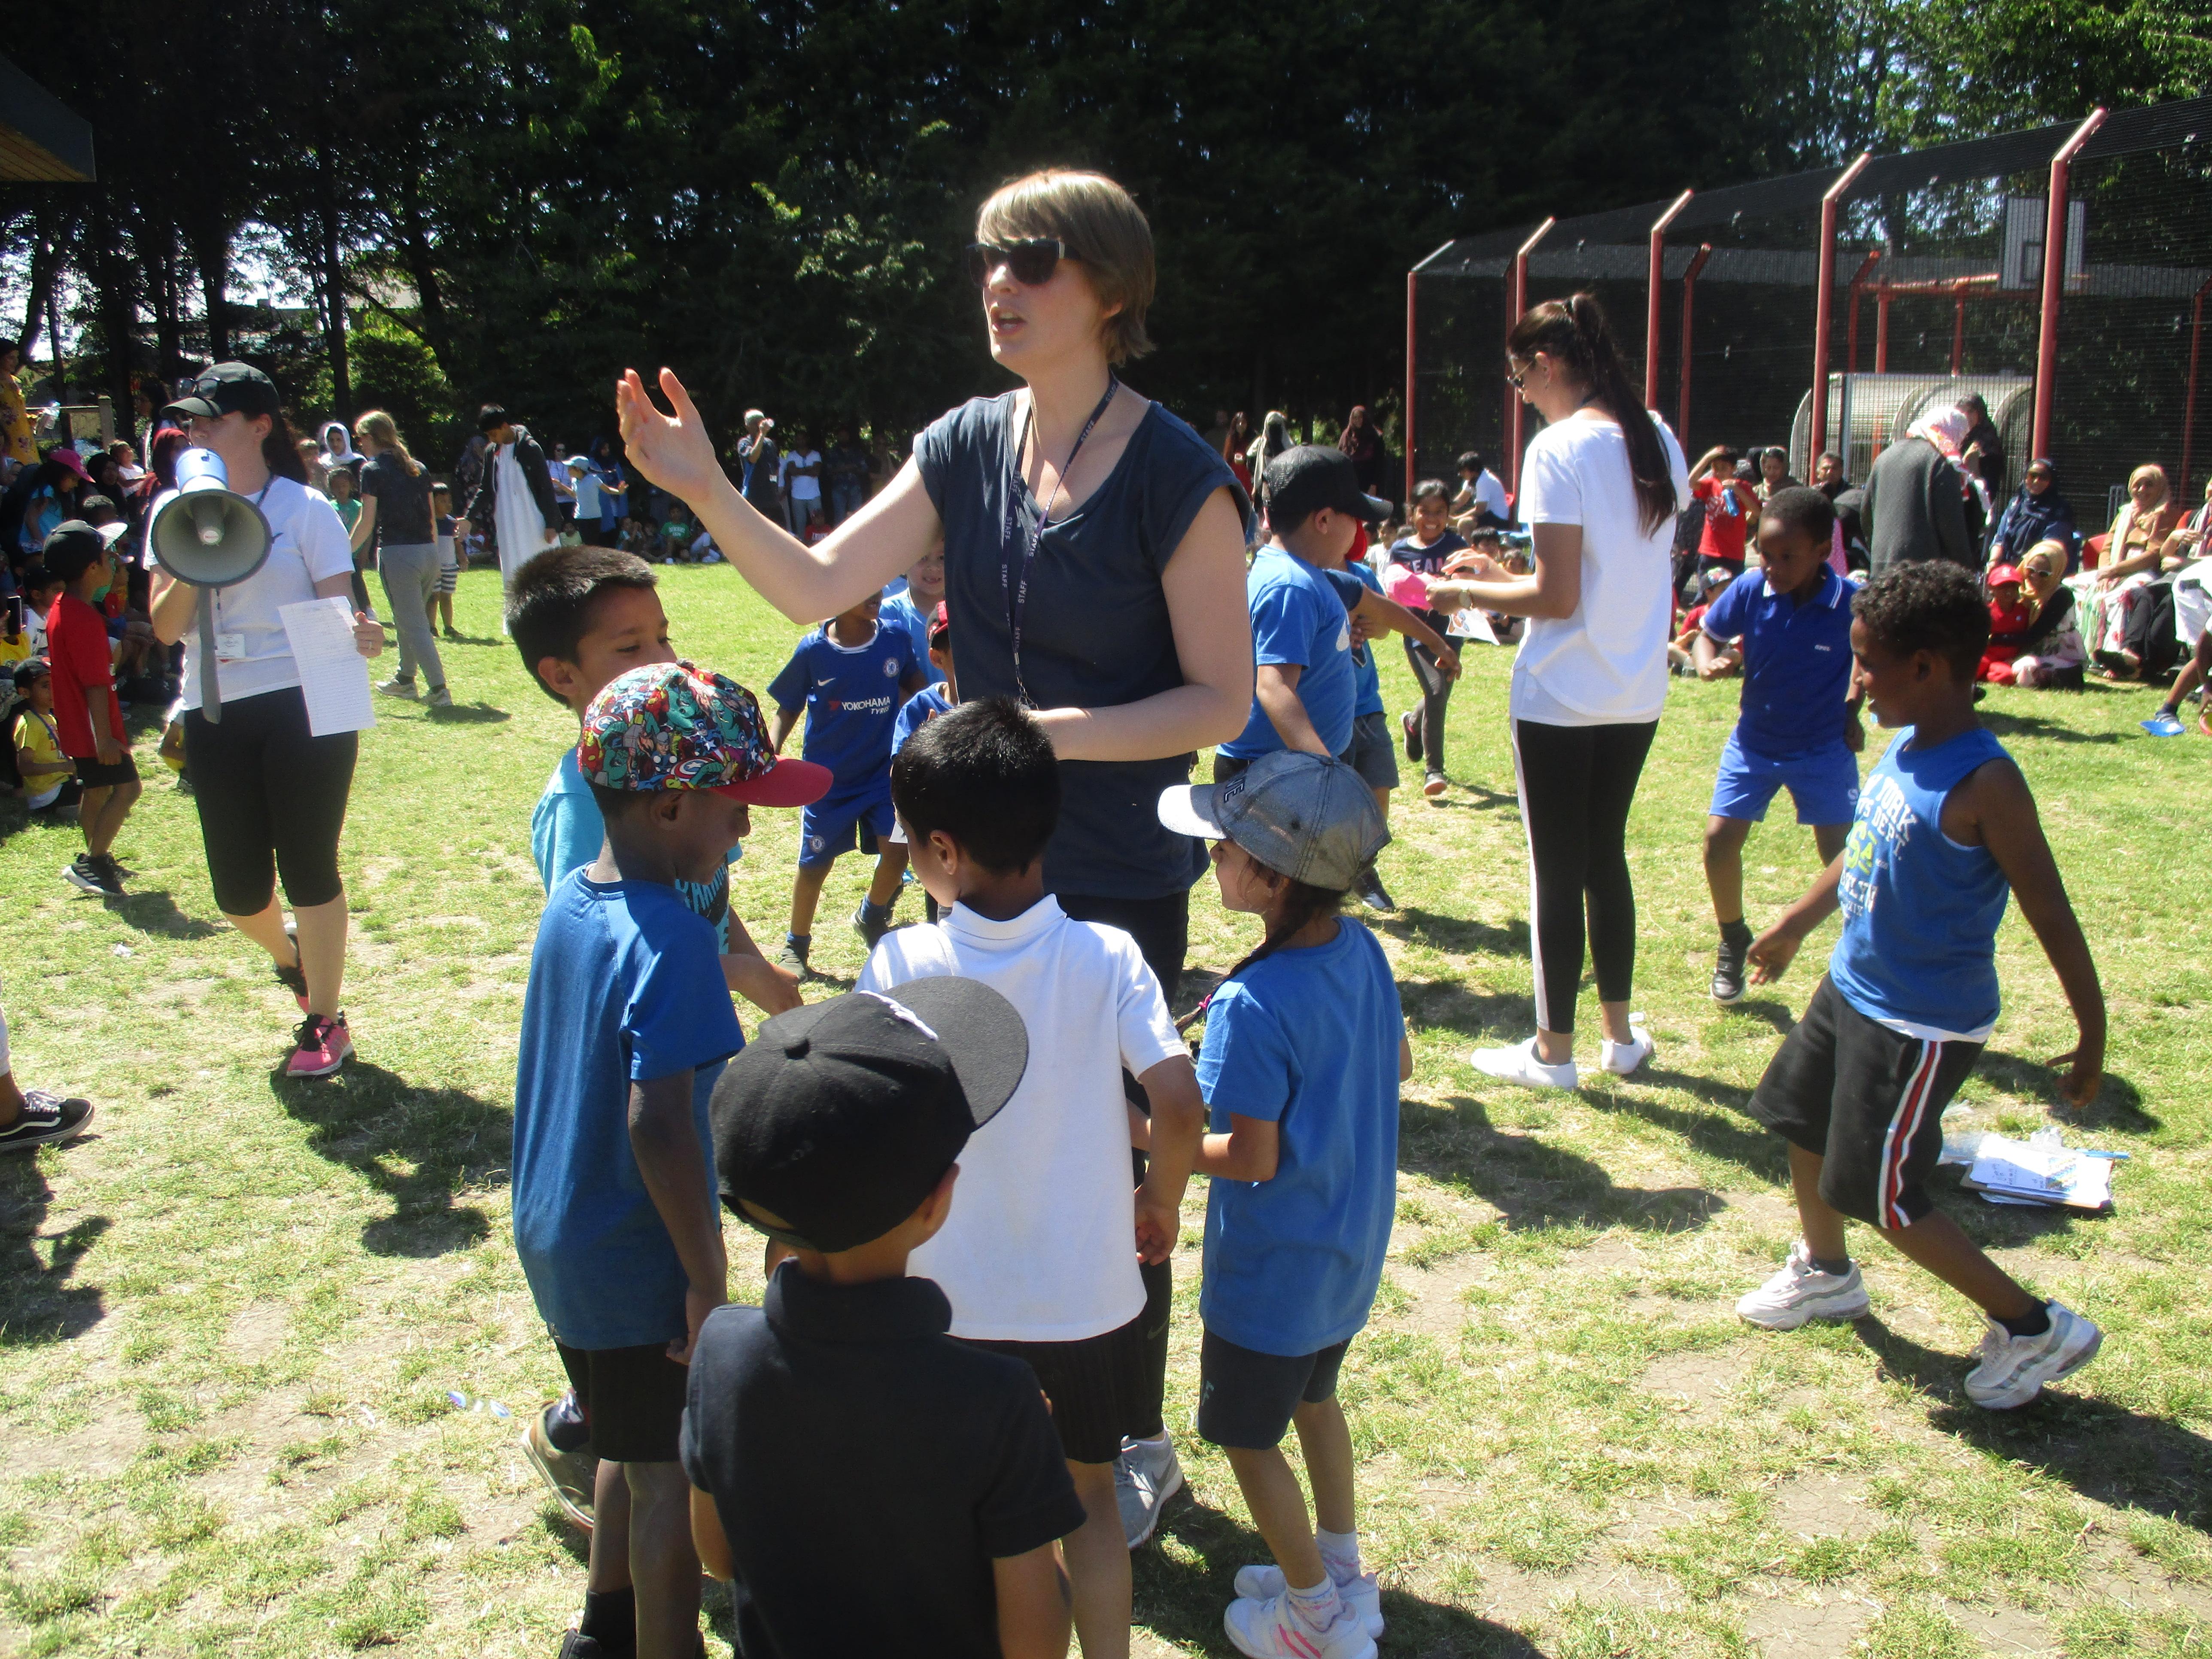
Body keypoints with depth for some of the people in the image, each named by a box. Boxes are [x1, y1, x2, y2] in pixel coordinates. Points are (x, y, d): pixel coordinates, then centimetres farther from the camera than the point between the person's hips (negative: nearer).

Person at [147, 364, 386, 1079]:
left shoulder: (304, 509, -2)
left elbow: (339, 609, -6)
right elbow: (166, 628, 4)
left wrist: (359, 634, -28)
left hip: (304, 705, -4)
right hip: (215, 714, 4)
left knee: (308, 867, 1)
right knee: (239, 891, 5)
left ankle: (325, 1020, 16)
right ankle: (287, 955, 40)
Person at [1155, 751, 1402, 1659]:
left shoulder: (1250, 1007, -31)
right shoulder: (1362, 950, -8)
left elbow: (1252, 1159, -25)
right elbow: (1398, 1064, 6)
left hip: (1272, 1269, -8)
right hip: (1351, 1247, 8)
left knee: (1248, 1438, 15)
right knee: (1314, 1398, 28)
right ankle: (1342, 1574, 43)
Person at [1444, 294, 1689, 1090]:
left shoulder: (1559, 449, -16)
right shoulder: (1659, 441, 7)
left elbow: (1558, 597, -19)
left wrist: (1476, 590, -4)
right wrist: (1511, 577, 14)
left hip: (1561, 696, -7)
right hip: (1637, 692, 7)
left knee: (1557, 871, 4)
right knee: (1606, 854, 19)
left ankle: (1553, 1051, 15)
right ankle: (1621, 1034, 29)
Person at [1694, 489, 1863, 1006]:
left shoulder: (1852, 603, -21)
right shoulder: (1748, 592, -16)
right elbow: (1709, 633, 0)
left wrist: (1851, 708, -3)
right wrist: (1708, 662, -20)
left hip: (1824, 746, -2)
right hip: (1754, 740, 2)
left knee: (1841, 856, -5)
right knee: (1720, 838, -5)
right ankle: (1733, 942, 19)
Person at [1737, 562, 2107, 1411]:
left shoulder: (1984, 786, -26)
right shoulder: (1902, 746, -1)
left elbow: (2051, 915, -20)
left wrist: (2092, 1034, -15)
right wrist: (1794, 925, 26)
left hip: (1922, 1027, -9)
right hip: (1850, 988, 9)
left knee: (1880, 1194, -1)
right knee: (1801, 1119, 23)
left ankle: (2035, 1328, 16)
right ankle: (1826, 1275, 47)